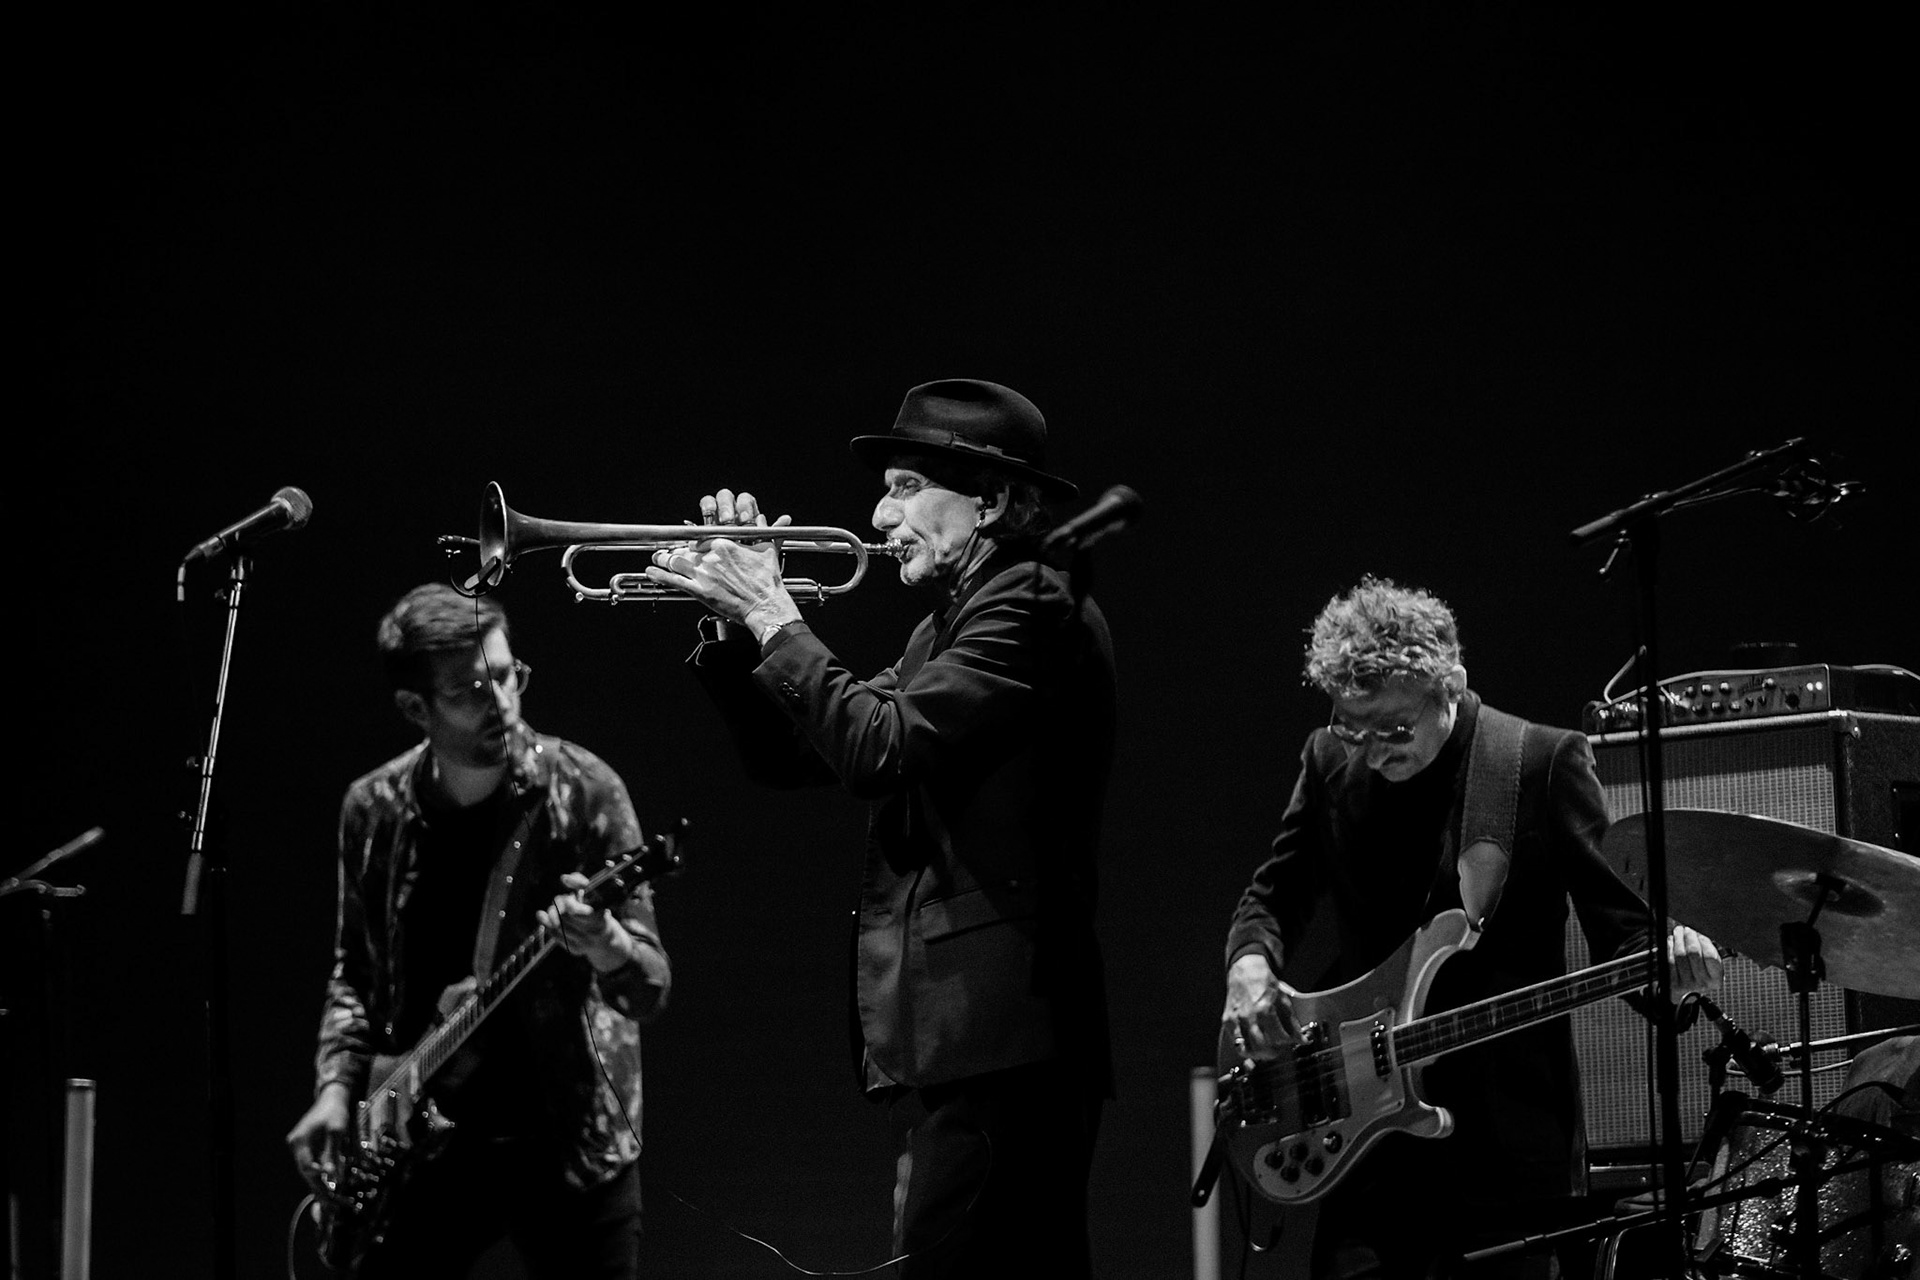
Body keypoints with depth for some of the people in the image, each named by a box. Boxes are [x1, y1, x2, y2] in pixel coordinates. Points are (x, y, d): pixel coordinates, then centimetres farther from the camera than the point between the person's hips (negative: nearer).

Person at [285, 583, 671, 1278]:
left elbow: (649, 990, -10)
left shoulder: (582, 790, -9)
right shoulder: (373, 811, 1)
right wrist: (337, 1087, 0)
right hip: (424, 1138, 3)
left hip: (568, 1140, -3)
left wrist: (607, 948, -31)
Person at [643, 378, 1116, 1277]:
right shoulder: (948, 628, 21)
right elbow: (790, 756, 22)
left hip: (994, 1033, -10)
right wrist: (740, 621, 9)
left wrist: (774, 616, -11)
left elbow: (883, 746, -21)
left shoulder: (1035, 607, -9)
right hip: (951, 1036, 10)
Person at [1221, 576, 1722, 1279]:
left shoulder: (1544, 761, -5)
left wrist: (1663, 959, -28)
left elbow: (1618, 924, -6)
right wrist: (1250, 964, -7)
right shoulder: (1331, 763, 7)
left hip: (1509, 1135, -3)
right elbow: (1272, 897, 16)